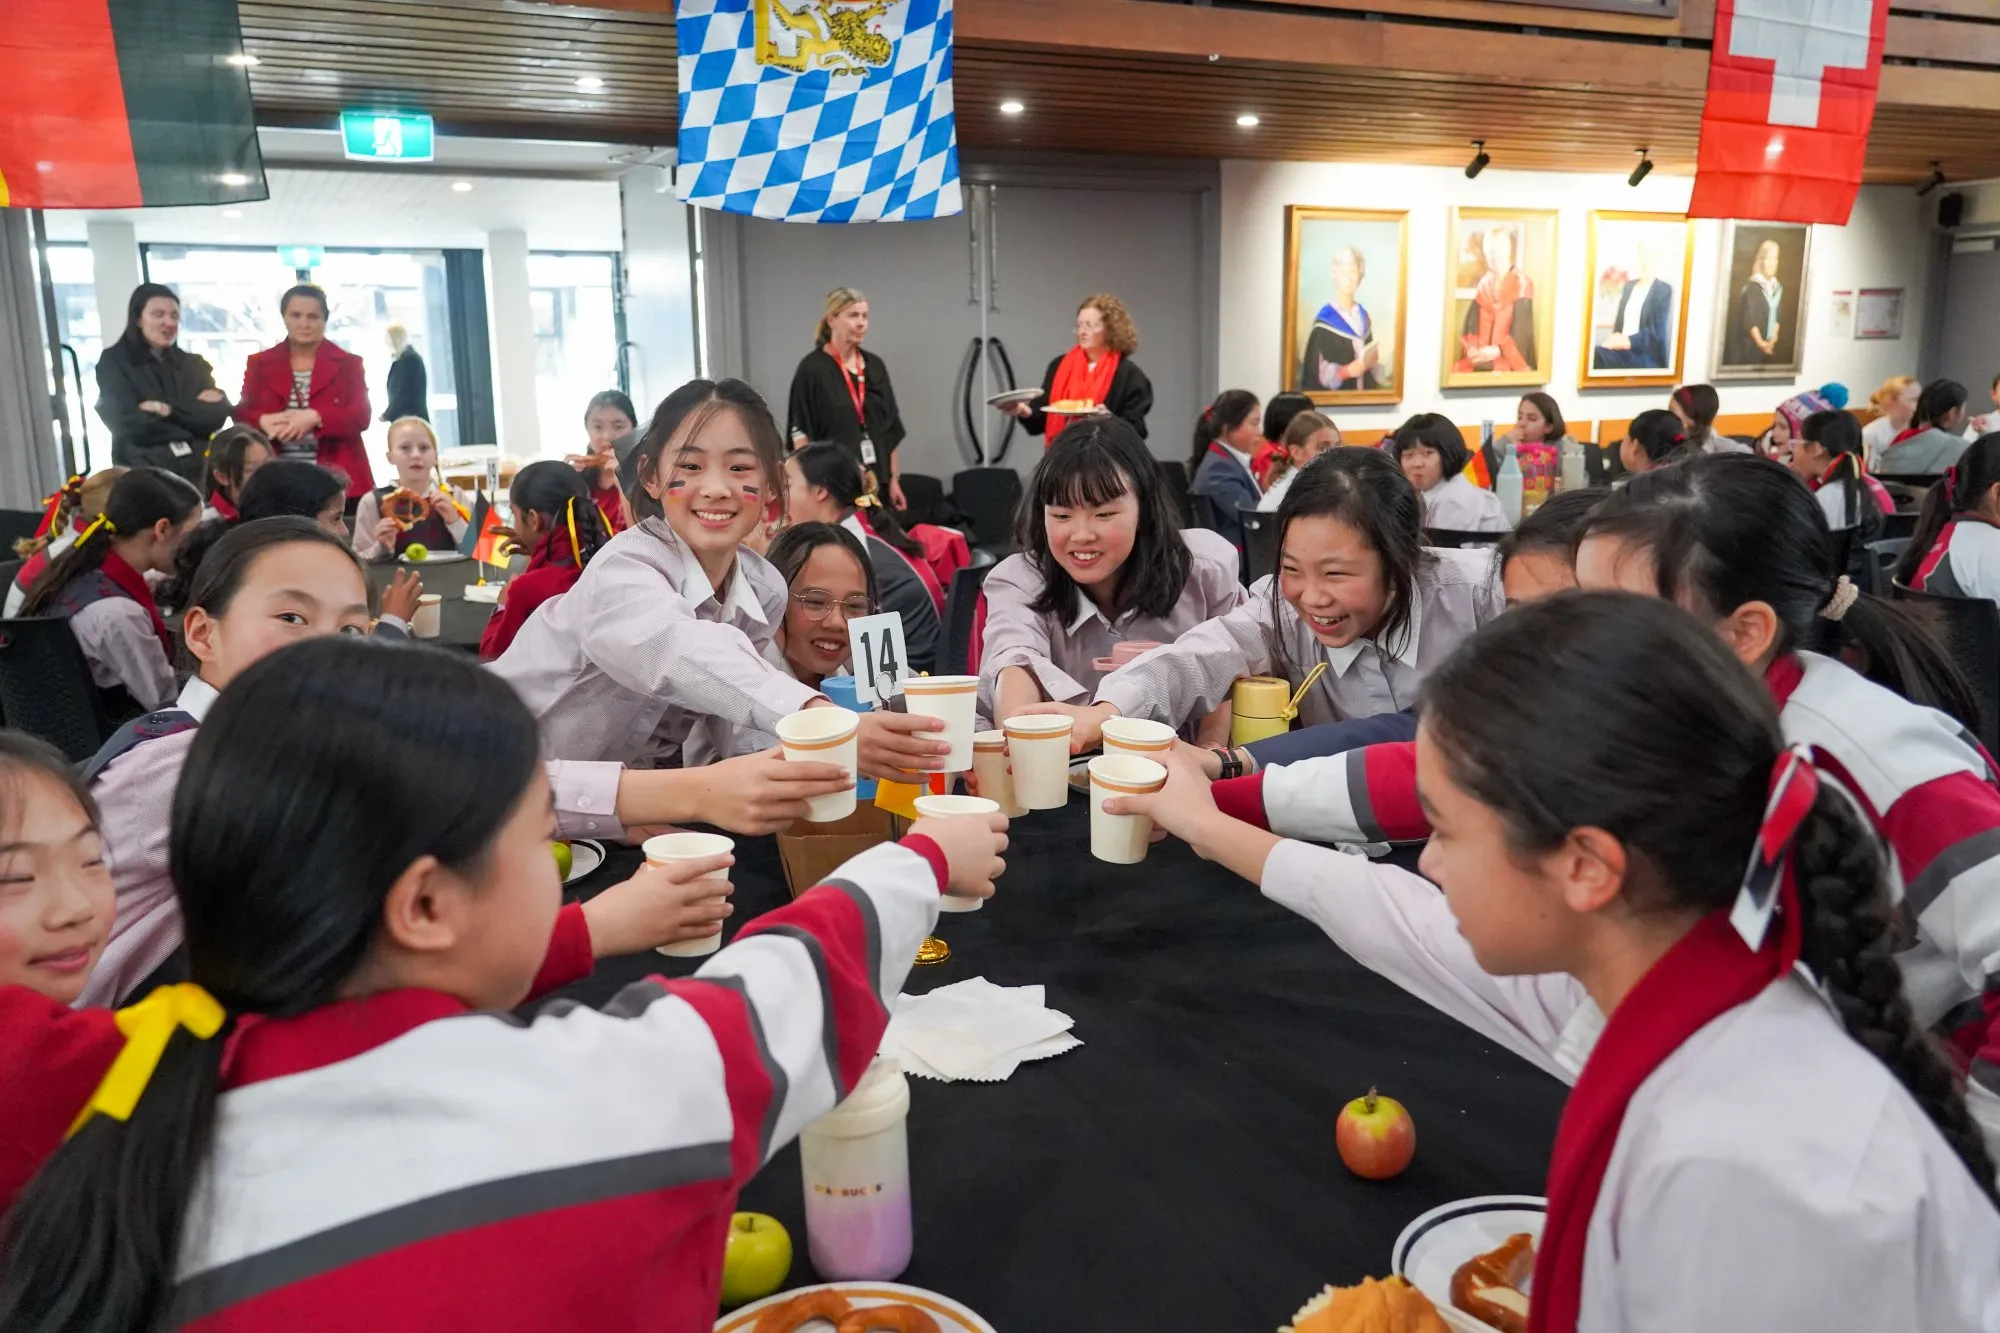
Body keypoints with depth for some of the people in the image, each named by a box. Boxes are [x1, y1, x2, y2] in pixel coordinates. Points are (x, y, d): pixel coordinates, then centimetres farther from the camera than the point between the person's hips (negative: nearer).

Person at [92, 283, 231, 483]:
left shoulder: (194, 364, 16)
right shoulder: (113, 362, 5)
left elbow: (218, 415, 2)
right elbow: (130, 425, -7)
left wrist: (167, 409, -8)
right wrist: (194, 409, -2)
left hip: (200, 468, 3)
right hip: (145, 472, -3)